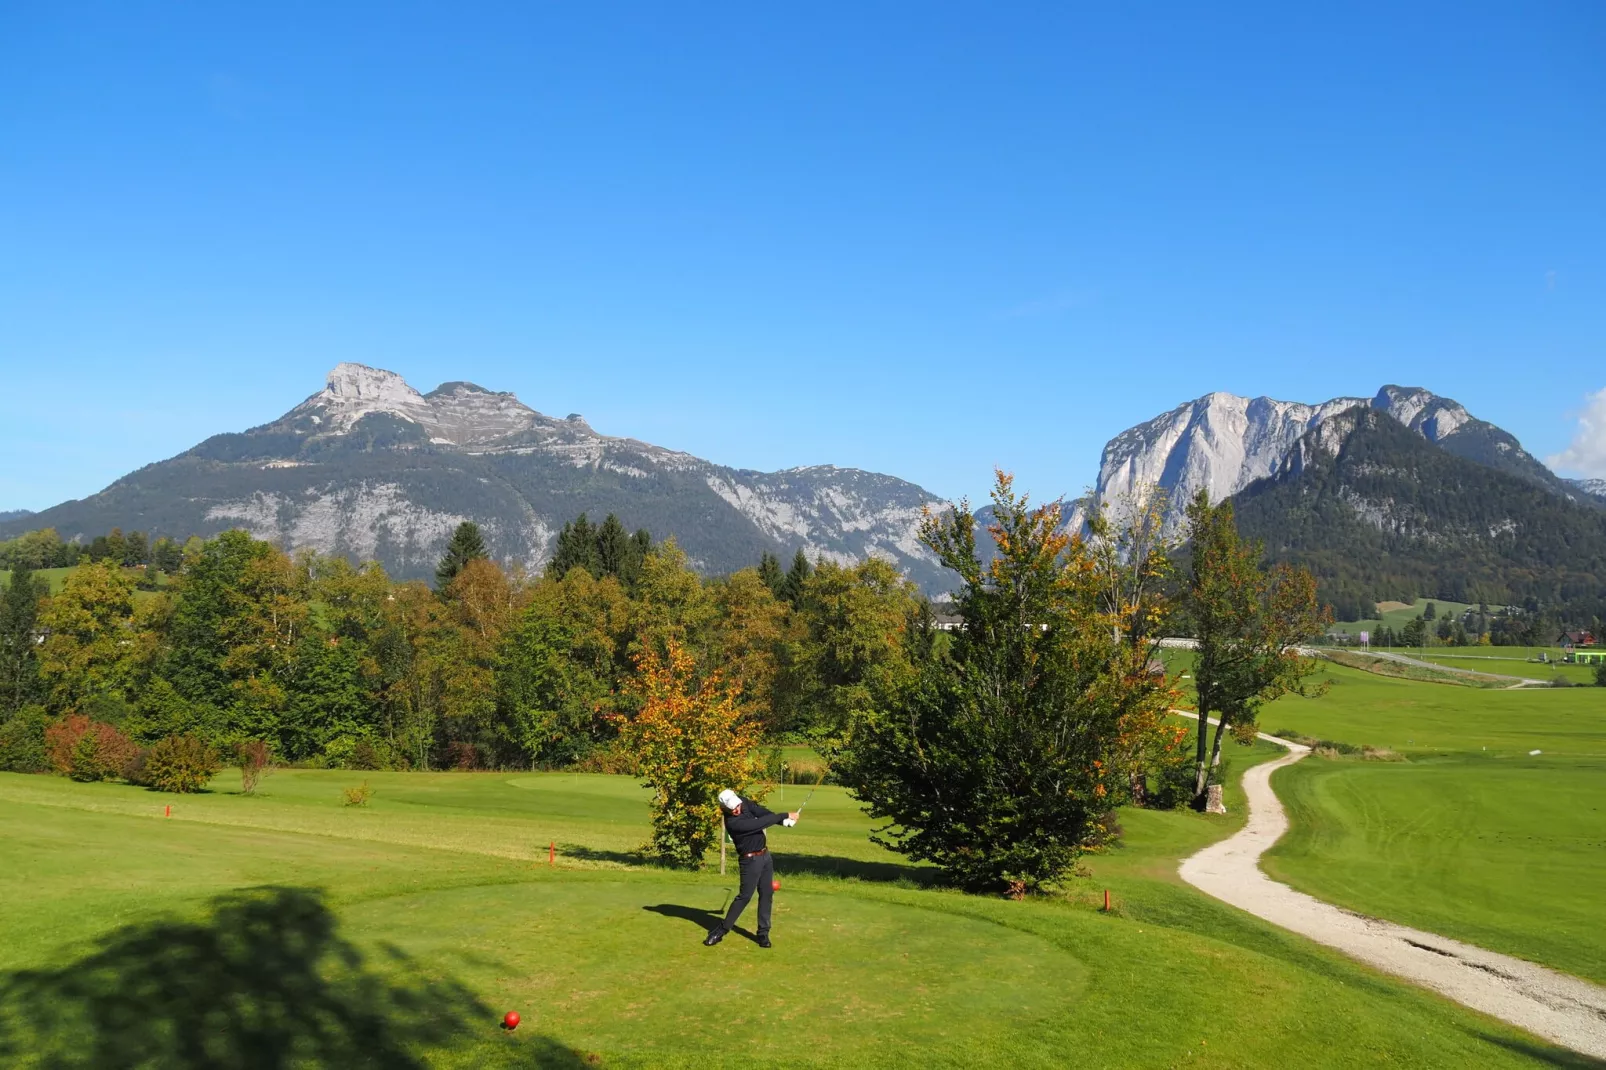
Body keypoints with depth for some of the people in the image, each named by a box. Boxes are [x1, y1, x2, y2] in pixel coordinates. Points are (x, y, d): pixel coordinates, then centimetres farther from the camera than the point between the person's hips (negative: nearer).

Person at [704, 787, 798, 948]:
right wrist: (784, 816, -24)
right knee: (745, 896, -5)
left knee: (767, 894, 6)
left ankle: (763, 932, 13)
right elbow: (760, 823, -28)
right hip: (751, 860, -7)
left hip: (765, 855, 7)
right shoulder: (732, 823, -28)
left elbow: (762, 812, -9)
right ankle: (722, 930, 8)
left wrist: (784, 820, -23)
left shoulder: (744, 802, -5)